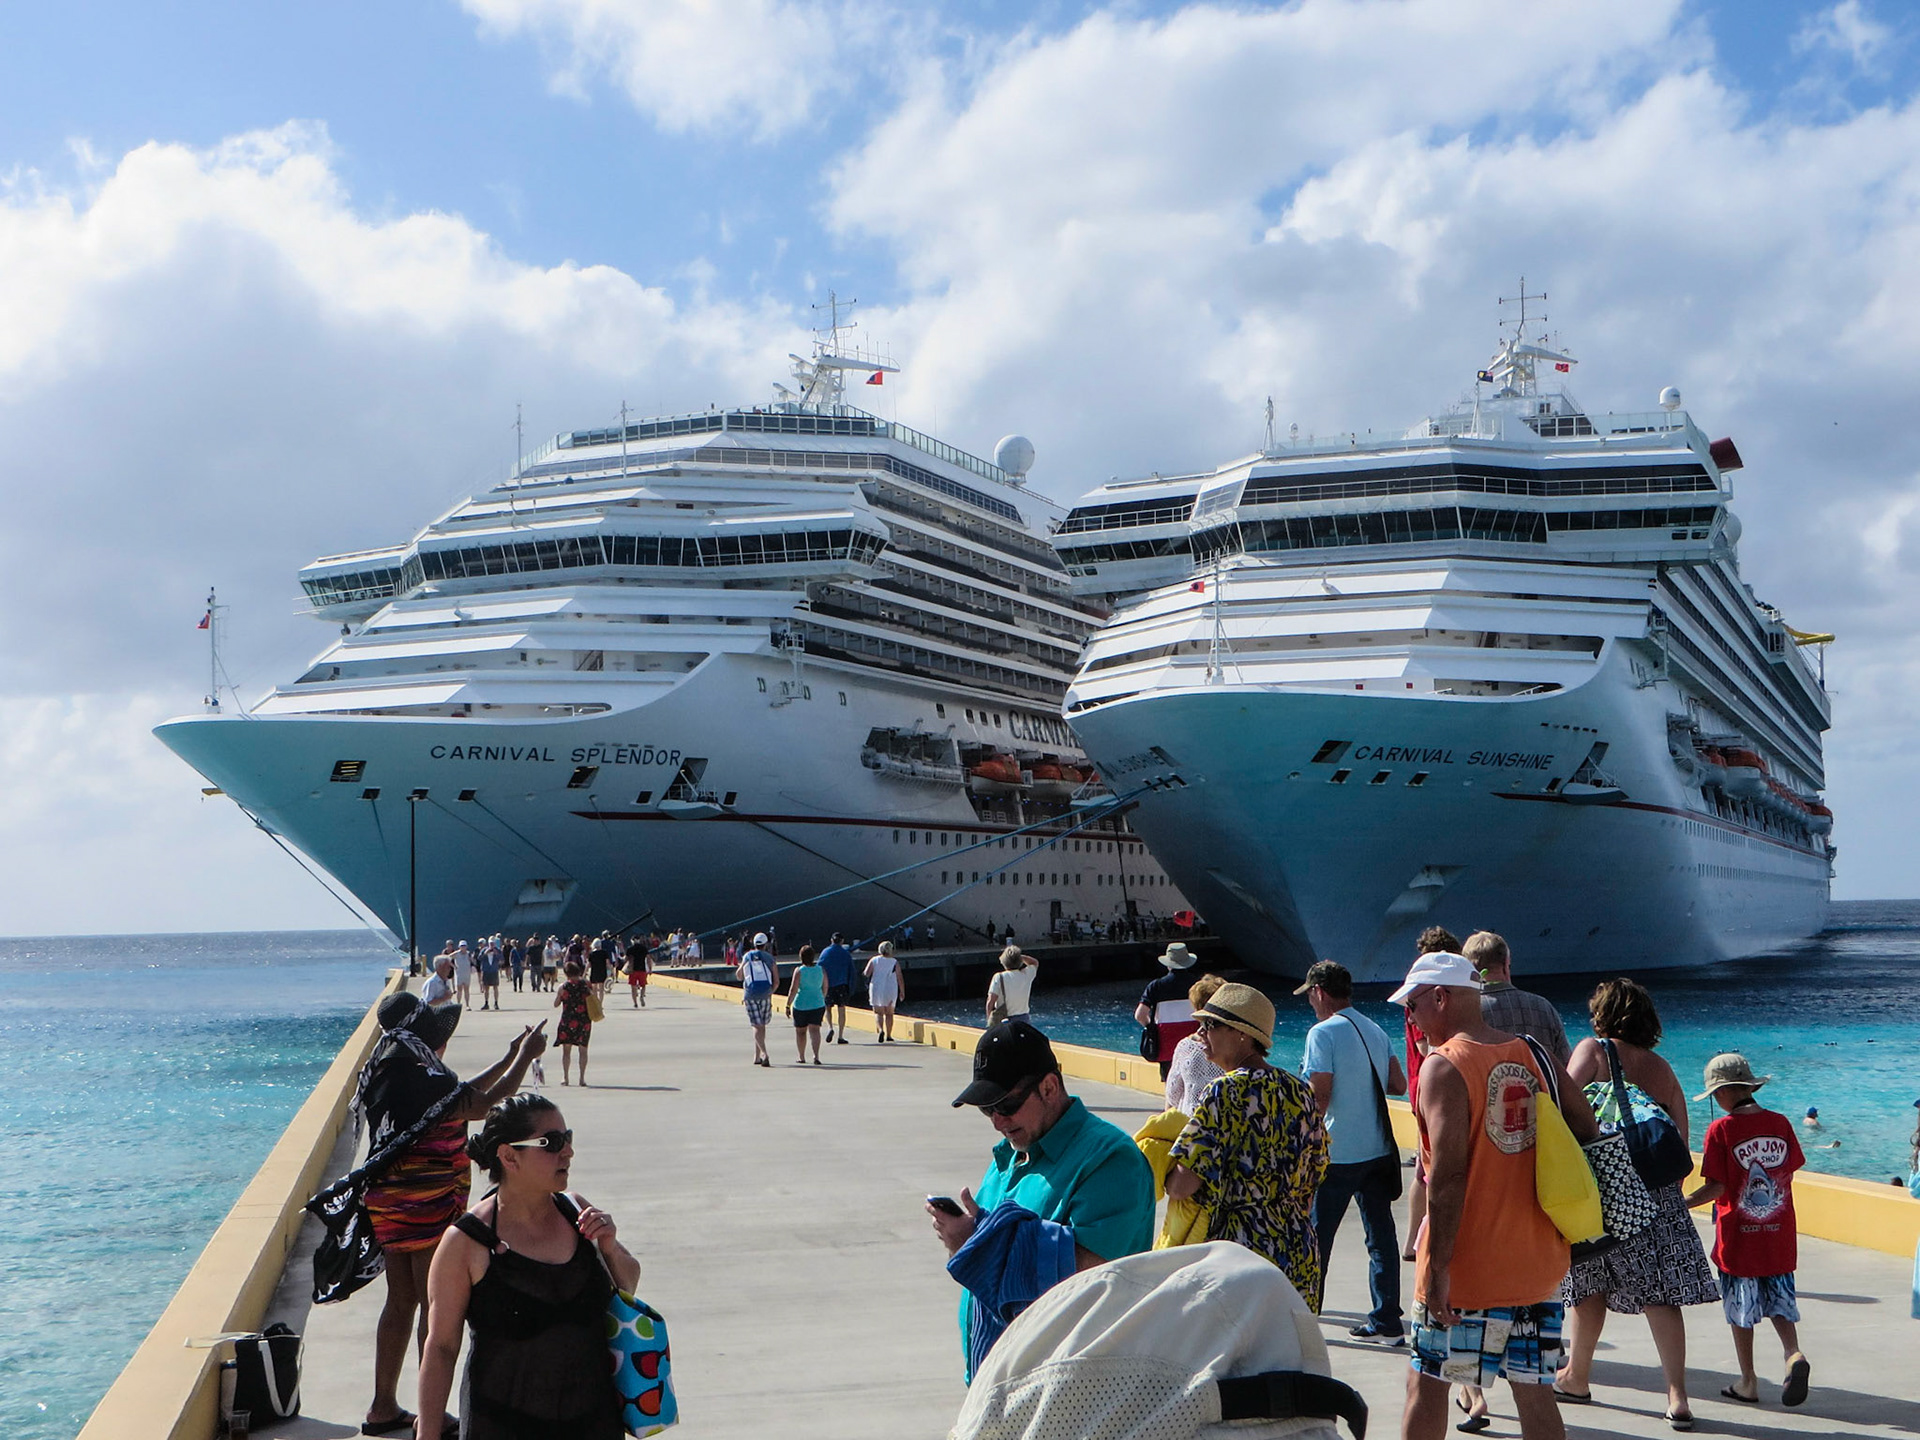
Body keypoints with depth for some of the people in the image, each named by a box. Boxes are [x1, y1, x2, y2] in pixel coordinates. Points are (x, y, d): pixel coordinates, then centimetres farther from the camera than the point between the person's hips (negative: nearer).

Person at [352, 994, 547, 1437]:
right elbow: (485, 1103, -9)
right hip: (428, 1206, -9)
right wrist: (525, 1055, 3)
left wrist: (510, 1058, 22)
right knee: (436, 1308, 1)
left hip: (391, 1204, 9)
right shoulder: (425, 1082, -20)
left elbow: (458, 1096, 19)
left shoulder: (388, 1077, 7)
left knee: (401, 1301, 16)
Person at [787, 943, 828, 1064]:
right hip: (818, 1004, 2)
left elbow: (793, 990, -13)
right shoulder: (821, 969, 2)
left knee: (800, 1031, 13)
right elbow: (825, 988, 12)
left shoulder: (799, 970, -10)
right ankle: (816, 1056, -20)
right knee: (815, 1030, -2)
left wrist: (788, 1005, -7)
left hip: (801, 1005, -2)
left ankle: (802, 1057, 22)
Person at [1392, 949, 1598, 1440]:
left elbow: (1448, 1174, -19)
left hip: (1470, 1267, -6)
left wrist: (1437, 1266, -18)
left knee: (1426, 1382, 7)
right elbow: (1588, 1133, 9)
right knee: (1534, 1392, 10)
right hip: (1540, 1263, 6)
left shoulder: (1443, 1066, -12)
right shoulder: (1535, 1056, 7)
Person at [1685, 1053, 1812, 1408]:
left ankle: (1748, 1382, 15)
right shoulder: (1780, 1123, -1)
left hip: (1738, 1237, -3)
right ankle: (1793, 1353, -11)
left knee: (1740, 1307, 9)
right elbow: (1791, 1172, 6)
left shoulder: (1721, 1130, -13)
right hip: (1779, 1233, 3)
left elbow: (1717, 1186, -16)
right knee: (1780, 1299, 15)